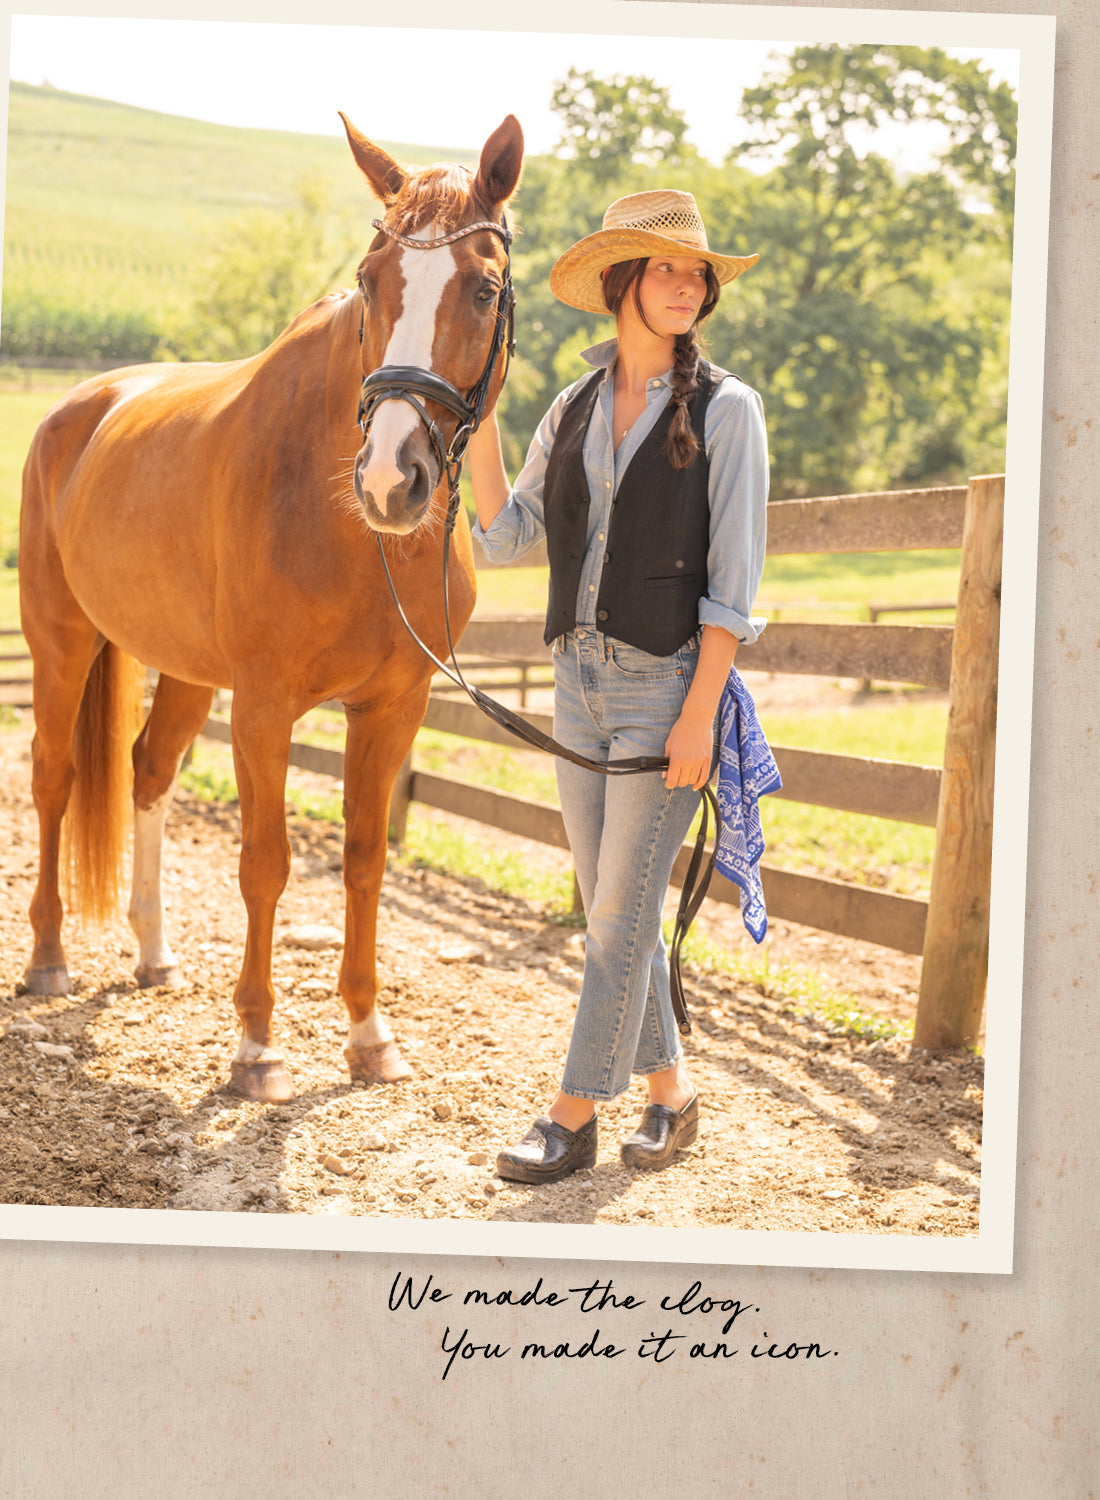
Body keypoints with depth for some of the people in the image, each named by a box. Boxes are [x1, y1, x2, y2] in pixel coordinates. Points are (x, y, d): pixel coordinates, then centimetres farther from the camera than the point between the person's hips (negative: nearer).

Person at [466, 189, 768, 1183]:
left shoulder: (725, 410, -7)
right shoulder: (574, 410, 8)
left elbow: (734, 579, -10)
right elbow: (508, 535, 8)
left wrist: (699, 716, -16)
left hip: (670, 684, -6)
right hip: (582, 680, 6)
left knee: (621, 915, -1)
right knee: (612, 908, 12)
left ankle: (574, 1118, 9)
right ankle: (670, 1085, 27)